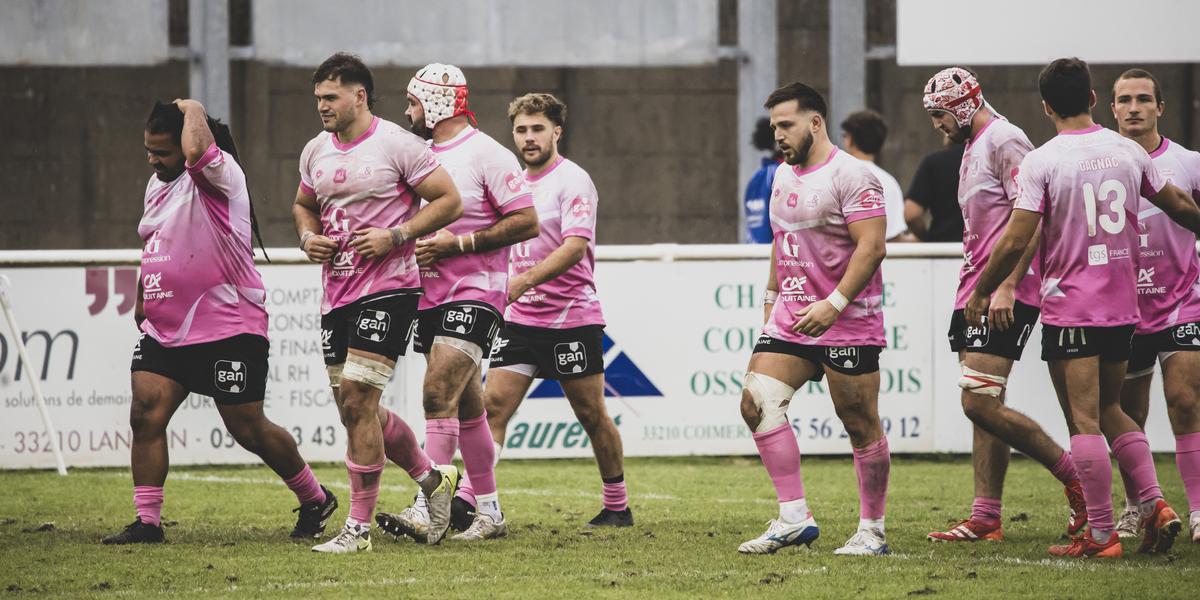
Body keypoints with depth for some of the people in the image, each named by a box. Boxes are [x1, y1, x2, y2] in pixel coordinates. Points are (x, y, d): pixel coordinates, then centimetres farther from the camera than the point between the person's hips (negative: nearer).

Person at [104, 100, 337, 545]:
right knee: (145, 416, -7)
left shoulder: (220, 175, -14)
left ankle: (315, 500, 21)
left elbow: (197, 152, -38)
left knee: (249, 430, 0)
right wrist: (143, 299, 32)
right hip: (164, 329, 8)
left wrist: (193, 109, -20)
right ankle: (147, 522, -3)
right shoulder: (158, 185, 14)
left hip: (229, 330, -8)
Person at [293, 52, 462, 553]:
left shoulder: (397, 144, -9)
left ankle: (359, 526, -8)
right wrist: (308, 237, 5)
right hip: (336, 292, 8)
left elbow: (449, 201, -7)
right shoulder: (315, 151, 11)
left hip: (387, 289, -8)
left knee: (356, 400, -14)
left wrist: (395, 236, -17)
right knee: (355, 410, 10)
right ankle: (433, 479, 32)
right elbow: (303, 205, 27)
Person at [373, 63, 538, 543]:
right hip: (431, 296, 8)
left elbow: (526, 223, -13)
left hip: (475, 292, -8)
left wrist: (457, 244, -17)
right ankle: (489, 512, 19)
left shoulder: (485, 155, -9)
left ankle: (424, 511, -26)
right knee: (467, 408, 12)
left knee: (438, 393, -20)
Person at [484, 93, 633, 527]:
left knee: (591, 414, 4)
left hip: (572, 318, -6)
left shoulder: (572, 181, -10)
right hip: (520, 318, 6)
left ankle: (617, 506, 18)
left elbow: (575, 246, -23)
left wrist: (523, 281, -34)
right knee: (493, 402, -9)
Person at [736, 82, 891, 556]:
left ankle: (872, 531, 8)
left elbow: (872, 246, -19)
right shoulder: (784, 176, 14)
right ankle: (794, 518, -4)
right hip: (791, 318, 8)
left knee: (861, 425, -2)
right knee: (758, 402, -6)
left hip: (847, 322, -8)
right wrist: (772, 297, 23)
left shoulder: (851, 175, -12)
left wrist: (833, 304, -26)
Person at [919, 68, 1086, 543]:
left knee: (981, 405, -14)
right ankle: (985, 519, 9)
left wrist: (1006, 286, -23)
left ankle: (1073, 474, -3)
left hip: (1005, 297, -10)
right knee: (983, 406, 8)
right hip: (975, 292, 10)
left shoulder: (1004, 141, -10)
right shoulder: (973, 149, 20)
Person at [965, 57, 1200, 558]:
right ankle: (1155, 505, 5)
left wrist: (981, 292, -1)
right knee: (1109, 409, 19)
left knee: (1084, 420, -3)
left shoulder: (1040, 162, -11)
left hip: (1069, 305, -5)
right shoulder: (1127, 151, 4)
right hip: (1122, 304, 5)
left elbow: (1015, 240, -15)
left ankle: (1100, 535, -4)